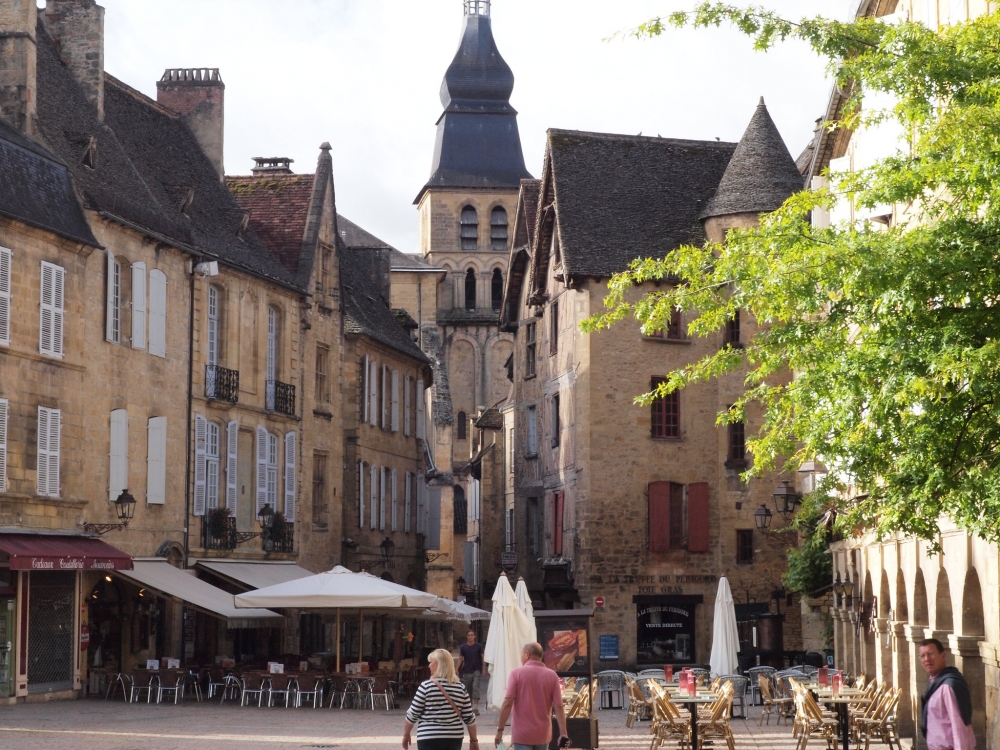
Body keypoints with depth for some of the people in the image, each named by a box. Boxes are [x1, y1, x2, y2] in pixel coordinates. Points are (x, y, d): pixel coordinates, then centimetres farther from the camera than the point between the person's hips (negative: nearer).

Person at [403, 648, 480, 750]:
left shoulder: (426, 686, -8)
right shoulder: (460, 687, 3)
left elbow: (413, 714, -5)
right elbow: (469, 717, 4)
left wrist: (406, 735, 9)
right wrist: (474, 741, 14)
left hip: (429, 739, -4)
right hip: (454, 738, 4)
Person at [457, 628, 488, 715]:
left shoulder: (479, 646, 1)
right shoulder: (463, 647, 4)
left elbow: (483, 658, 2)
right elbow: (460, 659, 4)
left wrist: (484, 669, -6)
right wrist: (456, 670, -6)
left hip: (476, 670, -2)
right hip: (467, 672, 2)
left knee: (475, 687, -17)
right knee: (467, 689, 7)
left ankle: (475, 708, -22)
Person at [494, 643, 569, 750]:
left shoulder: (517, 673, -6)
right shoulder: (552, 676, 1)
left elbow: (507, 704, -12)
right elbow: (558, 707, -6)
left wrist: (500, 730, -7)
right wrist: (563, 733, -6)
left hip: (522, 734, -3)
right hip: (543, 734, 3)